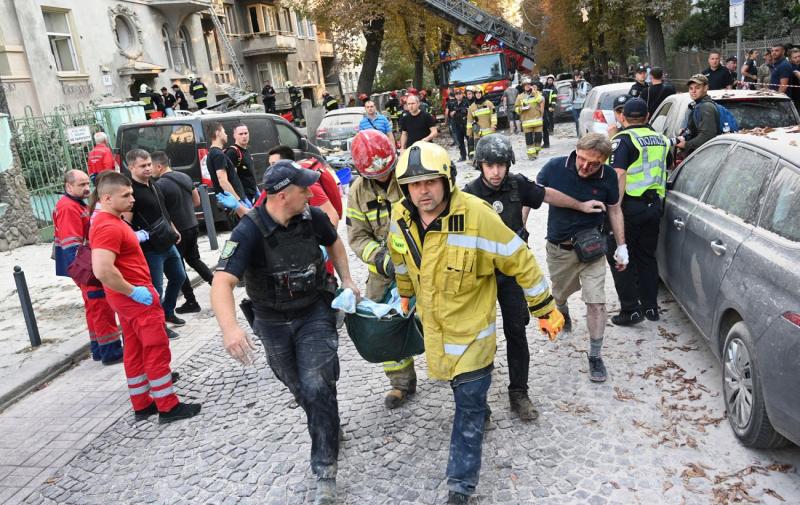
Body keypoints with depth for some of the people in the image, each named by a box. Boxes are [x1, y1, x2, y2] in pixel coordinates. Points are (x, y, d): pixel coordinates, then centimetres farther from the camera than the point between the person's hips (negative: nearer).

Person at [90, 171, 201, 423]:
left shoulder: (108, 222, 10)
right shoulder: (108, 227, -23)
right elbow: (102, 271, -33)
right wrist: (133, 291, -23)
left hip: (128, 297, 10)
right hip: (136, 298, -10)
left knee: (135, 350, 15)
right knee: (157, 350, -1)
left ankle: (142, 404, 25)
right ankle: (168, 407, 8)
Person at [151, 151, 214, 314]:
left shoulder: (160, 185, -17)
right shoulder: (185, 177, 5)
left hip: (176, 231, -7)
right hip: (193, 226, 7)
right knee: (194, 259, 23)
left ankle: (191, 302, 13)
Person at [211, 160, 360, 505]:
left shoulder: (311, 216, -13)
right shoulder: (249, 232, -25)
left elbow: (334, 242, 11)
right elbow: (222, 282, -36)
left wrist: (346, 280, 3)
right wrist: (230, 327, -52)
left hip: (315, 312, 1)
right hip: (273, 322, 0)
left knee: (316, 387, -12)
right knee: (298, 387, 17)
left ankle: (325, 471, 2)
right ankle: (327, 424, 49)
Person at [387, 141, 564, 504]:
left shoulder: (477, 216, -28)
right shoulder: (401, 217, -10)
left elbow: (520, 262, -18)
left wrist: (546, 310, -10)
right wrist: (405, 294, 26)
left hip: (470, 325, -5)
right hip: (432, 321, 6)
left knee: (469, 406, -1)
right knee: (458, 385, 26)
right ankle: (478, 408, 58)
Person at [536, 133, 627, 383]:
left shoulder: (608, 177, -14)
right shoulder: (555, 167, -18)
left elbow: (614, 210, 1)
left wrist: (621, 246, 2)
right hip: (558, 248, 1)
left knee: (596, 302, -8)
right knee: (559, 294, 22)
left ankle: (595, 356, 8)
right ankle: (563, 314, 59)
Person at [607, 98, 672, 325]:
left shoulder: (623, 139, -10)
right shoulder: (659, 139, 10)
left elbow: (619, 175, -21)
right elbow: (669, 143, 33)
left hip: (631, 205, -7)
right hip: (655, 204, 7)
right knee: (647, 256, 17)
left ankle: (630, 309, 0)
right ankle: (650, 306, 24)